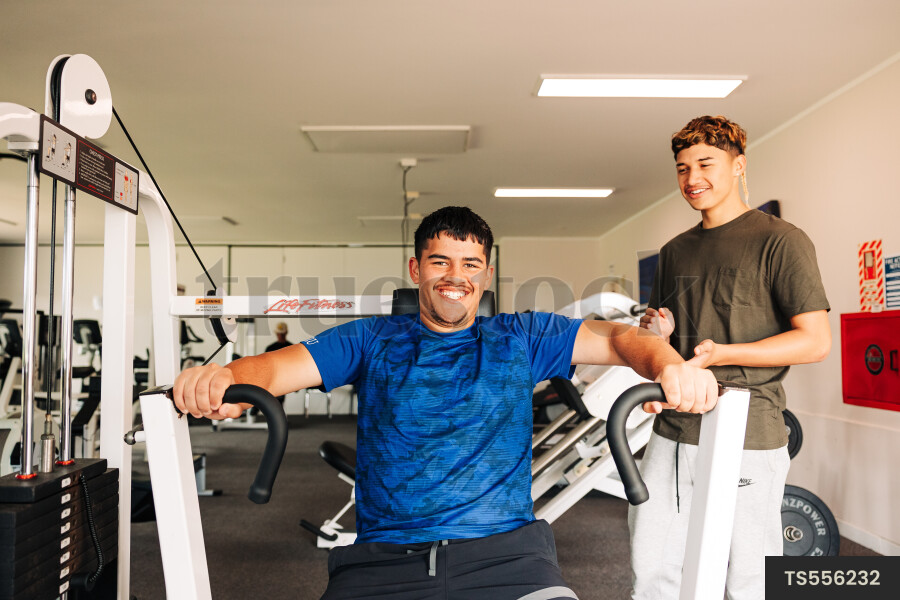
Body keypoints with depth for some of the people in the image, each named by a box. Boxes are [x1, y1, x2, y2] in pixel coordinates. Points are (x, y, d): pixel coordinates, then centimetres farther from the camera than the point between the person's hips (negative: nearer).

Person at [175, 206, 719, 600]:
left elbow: (615, 338, 2)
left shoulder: (522, 339, 13)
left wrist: (669, 365, -21)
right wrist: (221, 381, -24)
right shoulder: (372, 341, 12)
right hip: (385, 555, 1)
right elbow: (279, 366, -1)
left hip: (504, 549, 0)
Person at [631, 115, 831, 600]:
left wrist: (721, 353, -20)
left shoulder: (779, 241, -3)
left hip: (746, 437, -6)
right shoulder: (674, 252, 16)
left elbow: (815, 341, -9)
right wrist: (658, 332, 0)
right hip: (673, 431, 6)